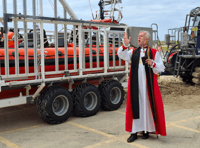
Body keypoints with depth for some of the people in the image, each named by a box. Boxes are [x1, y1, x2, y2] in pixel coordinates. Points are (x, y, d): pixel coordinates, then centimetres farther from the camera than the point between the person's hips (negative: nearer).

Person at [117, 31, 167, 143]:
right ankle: (134, 132, 9)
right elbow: (123, 56, -2)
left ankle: (147, 130, 17)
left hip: (148, 84, -2)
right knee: (135, 106, 3)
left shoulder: (154, 53, 5)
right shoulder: (133, 52, 13)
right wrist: (125, 45, -17)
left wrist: (153, 63, -15)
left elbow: (161, 67, 3)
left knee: (147, 105, 3)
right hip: (135, 84, 2)